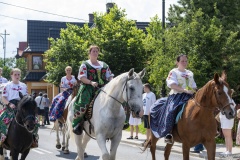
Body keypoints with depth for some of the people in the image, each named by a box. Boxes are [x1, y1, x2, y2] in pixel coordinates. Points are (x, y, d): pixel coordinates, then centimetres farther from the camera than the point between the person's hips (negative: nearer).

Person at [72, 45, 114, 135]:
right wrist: (91, 82, -19)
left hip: (103, 88, 4)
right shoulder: (85, 65, 8)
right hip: (88, 87, -4)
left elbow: (110, 76, 19)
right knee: (82, 103, -29)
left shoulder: (104, 65, 21)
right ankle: (76, 124, -15)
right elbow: (82, 77, -2)